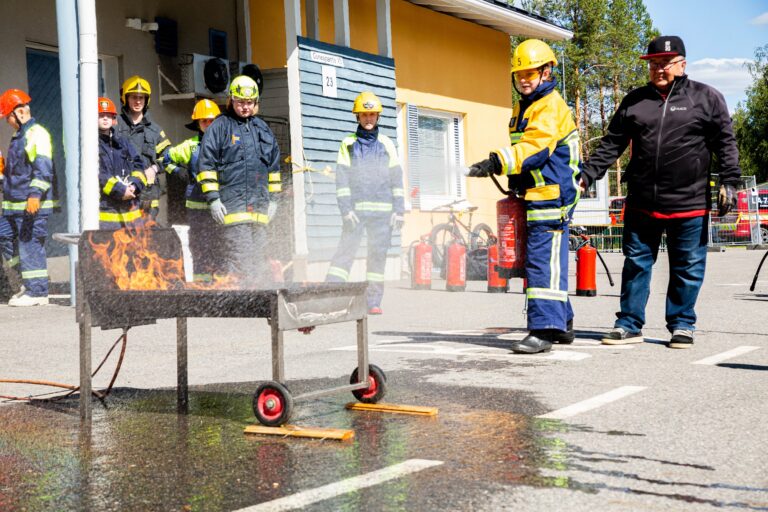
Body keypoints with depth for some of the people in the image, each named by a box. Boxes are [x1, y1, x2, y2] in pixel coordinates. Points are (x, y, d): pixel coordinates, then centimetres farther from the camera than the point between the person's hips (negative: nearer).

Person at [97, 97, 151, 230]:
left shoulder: (123, 143, 21)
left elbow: (138, 165, 15)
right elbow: (96, 174, -12)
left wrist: (135, 185, -5)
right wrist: (119, 189, -15)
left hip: (129, 205, 6)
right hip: (104, 208, -6)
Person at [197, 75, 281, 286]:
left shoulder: (262, 128, 19)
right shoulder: (220, 126, 1)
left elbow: (273, 166, 25)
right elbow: (207, 164, -3)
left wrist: (273, 198, 20)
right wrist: (213, 199, -9)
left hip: (259, 206, 6)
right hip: (232, 204, -6)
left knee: (259, 259, 9)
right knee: (237, 260, -12)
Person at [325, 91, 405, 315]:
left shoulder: (386, 144, 12)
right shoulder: (348, 144, 7)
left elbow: (396, 178, 11)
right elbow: (342, 179, 2)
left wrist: (399, 210, 3)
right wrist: (346, 210, -8)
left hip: (382, 210, 2)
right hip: (356, 209, -1)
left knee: (378, 254, 1)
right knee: (345, 250, -8)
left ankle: (374, 302, 7)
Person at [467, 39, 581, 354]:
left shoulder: (551, 106, -11)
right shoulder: (522, 108, 20)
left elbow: (534, 148, -25)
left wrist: (496, 163, -34)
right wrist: (517, 184, 25)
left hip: (551, 197, -10)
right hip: (533, 198, 10)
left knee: (543, 262, -13)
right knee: (545, 263, 14)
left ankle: (543, 330, -14)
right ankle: (561, 324, 23)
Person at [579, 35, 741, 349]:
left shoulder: (706, 98, 4)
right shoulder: (634, 101, 10)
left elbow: (725, 143, 3)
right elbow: (611, 144, 11)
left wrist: (729, 181, -6)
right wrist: (587, 174, 1)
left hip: (690, 205, -2)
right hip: (641, 204, 2)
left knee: (688, 269, 6)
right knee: (636, 264, 7)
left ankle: (682, 325, 19)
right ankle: (629, 325, 16)